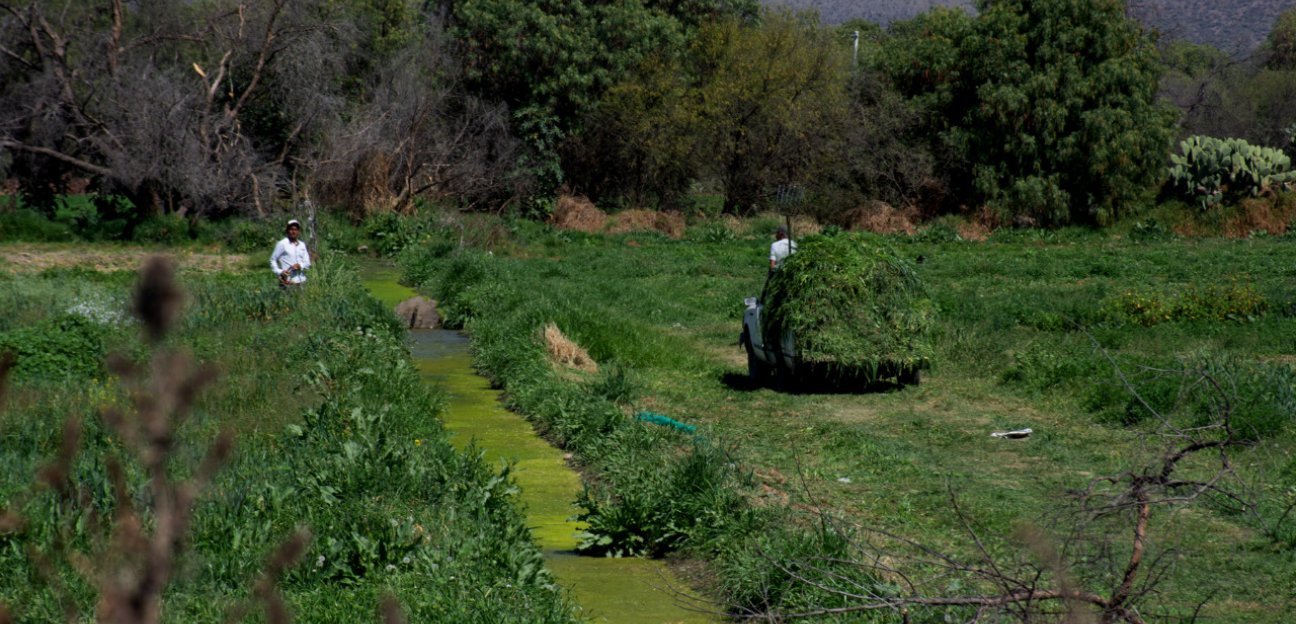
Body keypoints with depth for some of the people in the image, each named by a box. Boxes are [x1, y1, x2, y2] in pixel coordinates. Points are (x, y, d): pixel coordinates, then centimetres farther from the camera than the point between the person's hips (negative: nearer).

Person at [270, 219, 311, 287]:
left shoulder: (302, 245, 14)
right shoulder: (282, 244, -1)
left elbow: (307, 263, 12)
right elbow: (273, 260, 1)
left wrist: (300, 265, -10)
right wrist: (279, 272, -13)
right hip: (288, 281, -6)